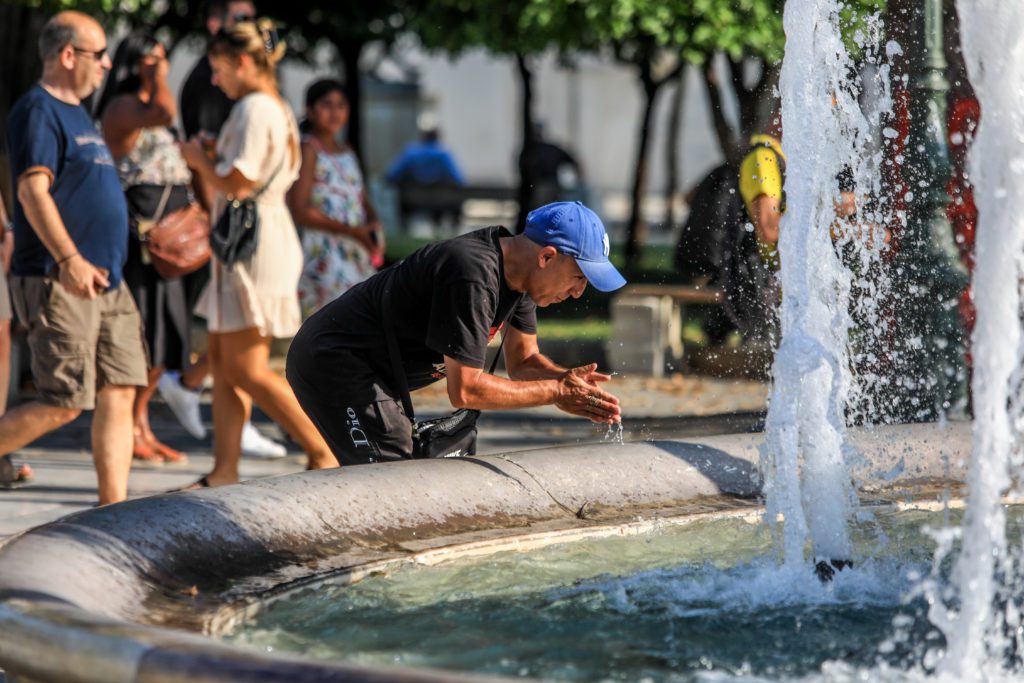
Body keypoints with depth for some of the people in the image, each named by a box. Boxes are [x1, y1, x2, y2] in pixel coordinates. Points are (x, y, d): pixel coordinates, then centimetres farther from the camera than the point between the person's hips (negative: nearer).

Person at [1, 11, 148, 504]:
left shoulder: (74, 112, 20)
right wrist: (68, 259, -30)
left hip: (105, 282, 10)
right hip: (57, 283, -10)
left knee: (119, 394, 3)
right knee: (63, 404, -11)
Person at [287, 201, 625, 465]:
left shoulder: (518, 270, 3)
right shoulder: (473, 274, -28)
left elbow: (522, 361, 12)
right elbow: (464, 390, -27)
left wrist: (568, 380, -10)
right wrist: (556, 392, -20)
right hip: (333, 363, -10)